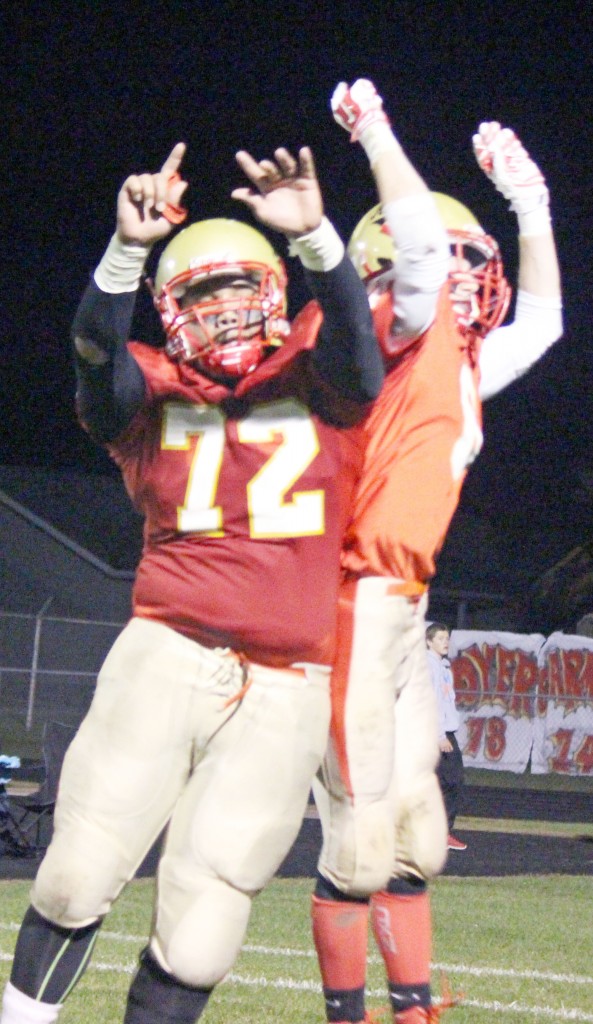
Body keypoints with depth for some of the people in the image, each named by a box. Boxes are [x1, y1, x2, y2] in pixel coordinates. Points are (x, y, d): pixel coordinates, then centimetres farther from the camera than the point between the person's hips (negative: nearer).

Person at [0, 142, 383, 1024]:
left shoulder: (321, 386, 6)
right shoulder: (155, 400, 6)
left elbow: (348, 330, -14)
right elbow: (98, 350, -14)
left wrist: (313, 233, -33)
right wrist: (129, 248, -33)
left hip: (282, 693, 0)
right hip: (168, 657, 0)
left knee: (199, 927, -3)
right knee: (82, 868, -5)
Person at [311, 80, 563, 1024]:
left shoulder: (461, 364, 19)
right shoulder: (407, 334, -5)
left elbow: (540, 319, 34)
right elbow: (421, 241, -23)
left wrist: (528, 197, 32)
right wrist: (375, 132, -12)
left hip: (399, 616, 9)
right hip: (359, 608, -9)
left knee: (415, 836, 13)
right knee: (361, 840, -7)